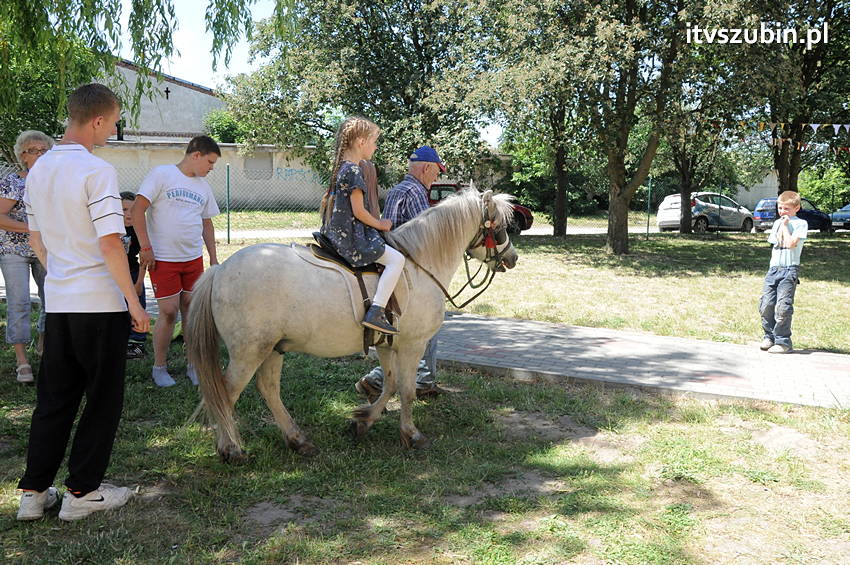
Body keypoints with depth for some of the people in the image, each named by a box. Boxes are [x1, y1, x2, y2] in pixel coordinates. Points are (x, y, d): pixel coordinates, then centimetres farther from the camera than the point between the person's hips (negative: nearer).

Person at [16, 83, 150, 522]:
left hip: (57, 303, 7)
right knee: (103, 399, 7)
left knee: (54, 398, 15)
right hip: (100, 303, -7)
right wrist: (134, 303, -14)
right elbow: (110, 243, -20)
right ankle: (82, 491, 14)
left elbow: (36, 238, 17)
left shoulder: (38, 170, 10)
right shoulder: (96, 170, -15)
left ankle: (34, 492, 20)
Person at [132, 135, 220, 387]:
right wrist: (145, 247, -14)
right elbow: (138, 209, -10)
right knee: (168, 313, -4)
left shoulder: (204, 186, 14)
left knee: (192, 310, 8)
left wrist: (213, 258, 18)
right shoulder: (161, 175, -5)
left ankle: (193, 365, 20)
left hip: (194, 258, 6)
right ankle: (159, 367, 14)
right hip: (163, 259, -5)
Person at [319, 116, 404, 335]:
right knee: (396, 259, -11)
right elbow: (359, 212, -19)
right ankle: (375, 313, -19)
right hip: (351, 238, -10)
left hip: (334, 234, 10)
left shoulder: (339, 168, 13)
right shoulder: (354, 171, -16)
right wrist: (380, 225, -2)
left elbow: (328, 202, 20)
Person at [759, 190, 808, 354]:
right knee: (766, 304, -1)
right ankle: (769, 336, 13)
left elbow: (791, 244, -14)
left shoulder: (800, 224, -1)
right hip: (774, 268, 6)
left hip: (790, 269, -6)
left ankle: (783, 341, -3)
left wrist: (784, 226, -7)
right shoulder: (777, 223, 18)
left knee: (783, 306, -11)